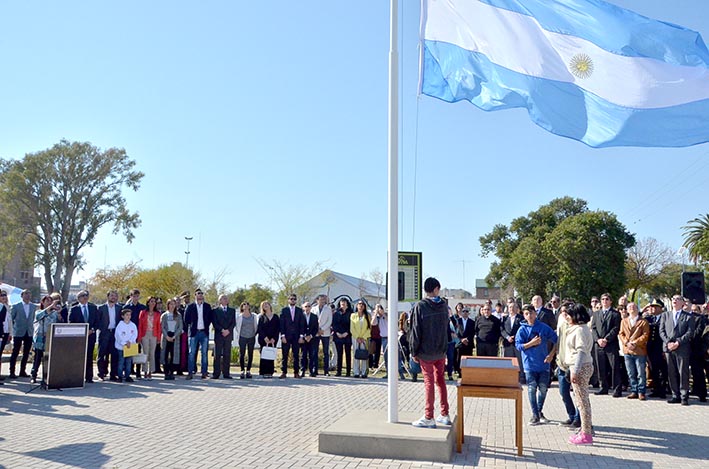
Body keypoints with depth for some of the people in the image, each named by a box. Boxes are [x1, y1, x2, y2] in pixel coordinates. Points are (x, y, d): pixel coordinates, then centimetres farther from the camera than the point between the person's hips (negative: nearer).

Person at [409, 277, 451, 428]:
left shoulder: (420, 306, -13)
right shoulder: (443, 306, 1)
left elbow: (415, 331, -12)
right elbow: (446, 328, 8)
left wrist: (414, 351, -5)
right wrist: (444, 348, 15)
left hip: (426, 352, -4)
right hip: (441, 350, 4)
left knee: (429, 382, 1)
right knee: (440, 380, 14)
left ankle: (428, 418, 5)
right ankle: (445, 415, 20)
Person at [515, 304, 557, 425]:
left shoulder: (544, 327, 1)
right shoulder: (522, 329, -1)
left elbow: (556, 341, 6)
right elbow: (518, 345, -6)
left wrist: (551, 355, -2)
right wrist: (531, 343, -18)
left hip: (543, 363, 1)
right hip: (530, 364, -1)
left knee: (543, 389, 7)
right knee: (532, 389, 0)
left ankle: (540, 411, 27)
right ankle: (535, 415, 9)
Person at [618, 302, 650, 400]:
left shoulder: (643, 322, 2)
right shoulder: (624, 321, 14)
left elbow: (645, 335, -7)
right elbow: (621, 334, 8)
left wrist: (635, 343, -16)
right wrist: (626, 343, -9)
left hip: (639, 351, -4)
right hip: (627, 351, 4)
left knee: (641, 373, 0)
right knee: (631, 374, 8)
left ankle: (641, 392, 7)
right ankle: (634, 391, 16)